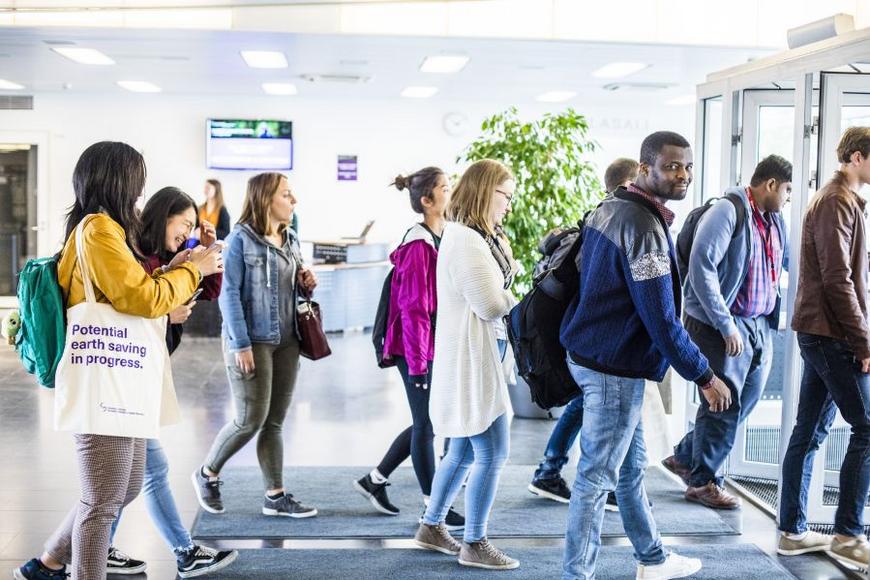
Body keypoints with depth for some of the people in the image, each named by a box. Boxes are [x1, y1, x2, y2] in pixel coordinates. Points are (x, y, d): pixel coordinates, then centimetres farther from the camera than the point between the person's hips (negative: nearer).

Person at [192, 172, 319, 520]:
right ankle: (207, 475, 19)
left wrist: (306, 285, 0)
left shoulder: (291, 240, 12)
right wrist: (241, 344, -17)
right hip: (252, 341, -6)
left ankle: (275, 496, 15)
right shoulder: (241, 238, -8)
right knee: (251, 420, -4)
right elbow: (229, 293, -12)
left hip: (286, 342, 6)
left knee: (275, 422, 9)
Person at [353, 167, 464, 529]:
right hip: (417, 349, -9)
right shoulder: (418, 247, -18)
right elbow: (413, 309, -19)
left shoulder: (439, 240, 9)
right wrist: (417, 362, -19)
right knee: (426, 425, 3)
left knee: (428, 422, 16)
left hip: (437, 347, 9)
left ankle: (374, 480, 30)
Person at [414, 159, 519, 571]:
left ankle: (431, 527, 30)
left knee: (464, 452, 18)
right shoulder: (466, 241, -18)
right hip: (472, 359, -11)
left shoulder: (478, 237, 15)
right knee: (493, 453, -3)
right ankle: (474, 545, 8)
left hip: (475, 357, 11)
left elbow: (500, 287, 12)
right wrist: (516, 300, -2)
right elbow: (490, 305, -18)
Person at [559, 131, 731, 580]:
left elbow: (587, 273, 20)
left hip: (594, 353, 10)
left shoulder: (610, 208, 9)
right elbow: (661, 319, -23)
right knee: (597, 476, -1)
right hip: (614, 366, -10)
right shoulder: (644, 226, -22)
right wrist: (705, 376, -14)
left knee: (630, 467, 20)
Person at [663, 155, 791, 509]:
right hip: (721, 326, -9)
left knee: (747, 399, 14)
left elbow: (788, 260, 29)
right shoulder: (728, 213, -15)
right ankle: (703, 483, 15)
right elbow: (701, 267, -23)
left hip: (760, 325, 9)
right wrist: (726, 327, -23)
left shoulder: (775, 221, 12)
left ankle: (685, 457, 30)